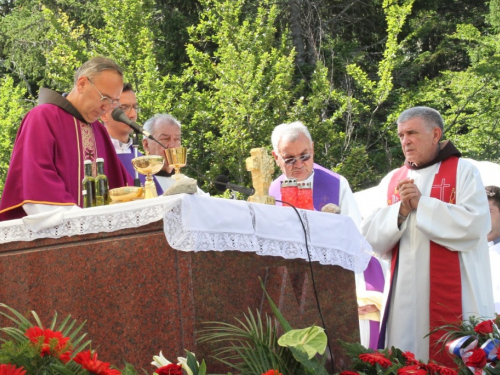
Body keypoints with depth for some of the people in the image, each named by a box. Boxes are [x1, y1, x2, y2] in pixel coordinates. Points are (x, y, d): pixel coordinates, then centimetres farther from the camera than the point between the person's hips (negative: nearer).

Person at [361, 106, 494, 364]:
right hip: (406, 295, 4)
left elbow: (474, 224, -12)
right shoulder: (392, 181, 14)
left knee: (452, 361, -7)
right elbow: (371, 237, 6)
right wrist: (402, 209, -10)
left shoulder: (463, 172, 2)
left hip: (451, 294, -4)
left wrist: (421, 204, -10)